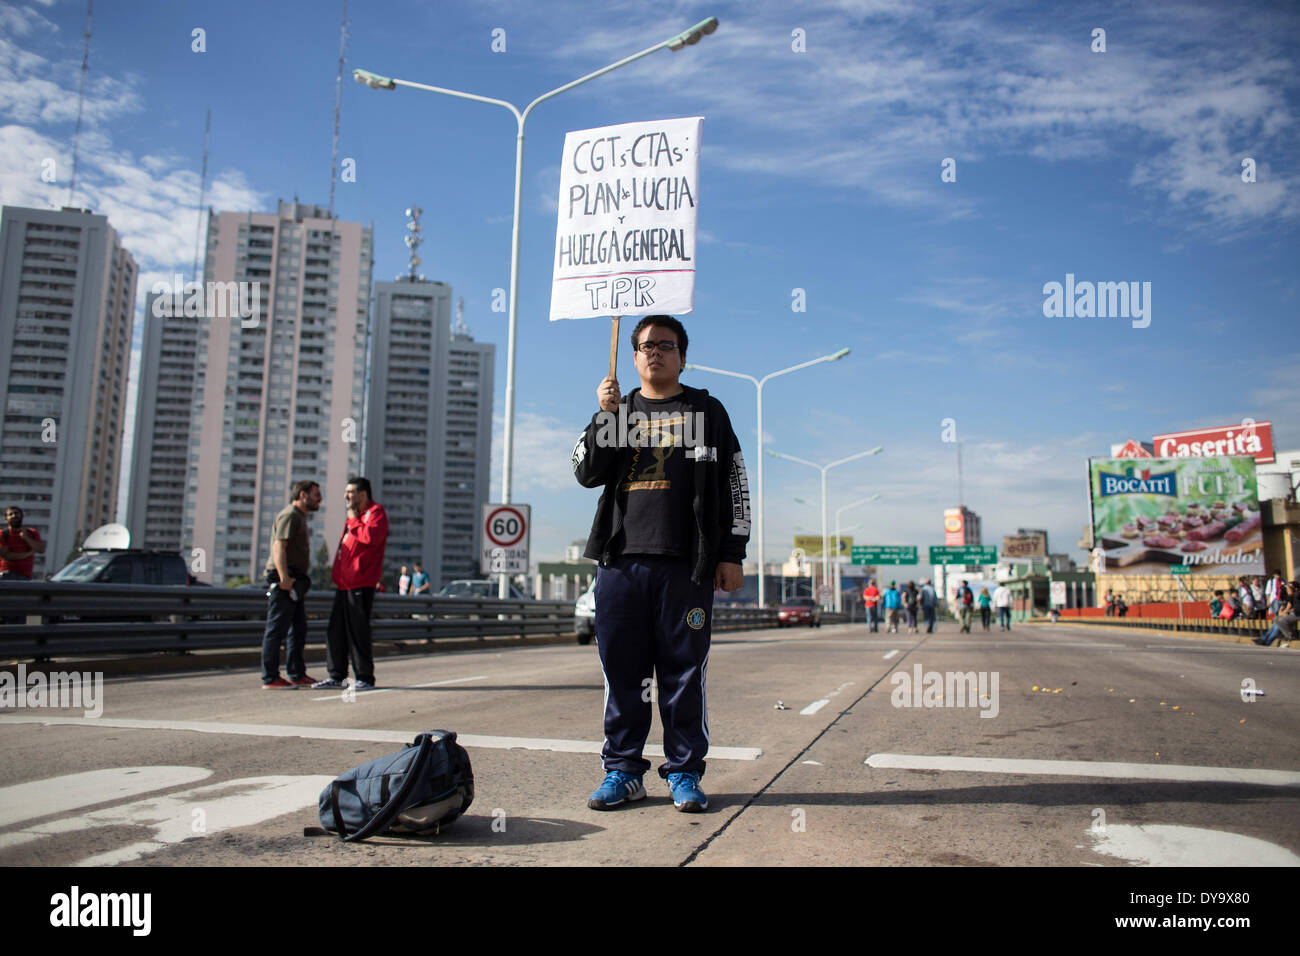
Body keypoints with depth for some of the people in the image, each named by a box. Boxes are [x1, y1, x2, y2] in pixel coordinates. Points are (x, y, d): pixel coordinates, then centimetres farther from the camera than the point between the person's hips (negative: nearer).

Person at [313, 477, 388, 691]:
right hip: (345, 583, 9)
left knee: (358, 631, -5)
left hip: (361, 584, -9)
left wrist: (353, 521, -12)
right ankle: (336, 675, 17)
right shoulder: (355, 515, 24)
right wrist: (337, 576, 20)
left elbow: (371, 537, -25)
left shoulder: (376, 512, -6)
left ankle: (365, 678, 3)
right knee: (336, 631, 9)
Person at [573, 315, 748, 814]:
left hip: (686, 564, -2)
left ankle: (684, 772, 12)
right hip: (621, 559, 2)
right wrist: (605, 417, -6)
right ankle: (622, 770, 15)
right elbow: (587, 473, 7)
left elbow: (734, 484, 9)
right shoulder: (616, 409, 18)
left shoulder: (707, 410, 13)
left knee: (685, 670, 1)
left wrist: (732, 554, 1)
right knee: (622, 670, 4)